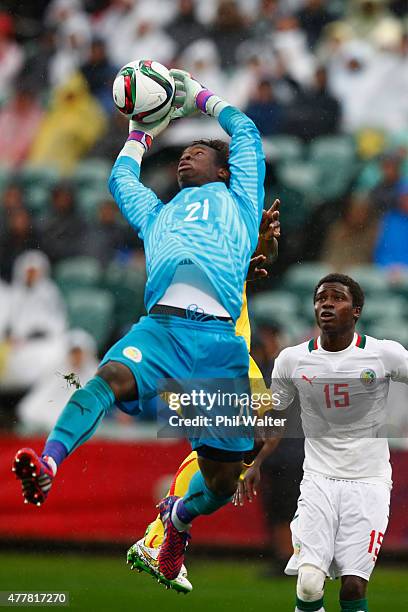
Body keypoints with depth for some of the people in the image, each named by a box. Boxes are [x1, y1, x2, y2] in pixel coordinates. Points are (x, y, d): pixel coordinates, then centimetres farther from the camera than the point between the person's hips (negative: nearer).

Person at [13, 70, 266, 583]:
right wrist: (142, 133, 60)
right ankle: (48, 465, -57)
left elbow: (245, 132, 31)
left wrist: (200, 97, 44)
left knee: (222, 481, -1)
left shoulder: (237, 200, 29)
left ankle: (180, 515, 31)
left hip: (220, 339, -1)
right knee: (110, 378, -35)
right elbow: (121, 180, 52)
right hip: (160, 326, 1)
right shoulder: (159, 213, 37)